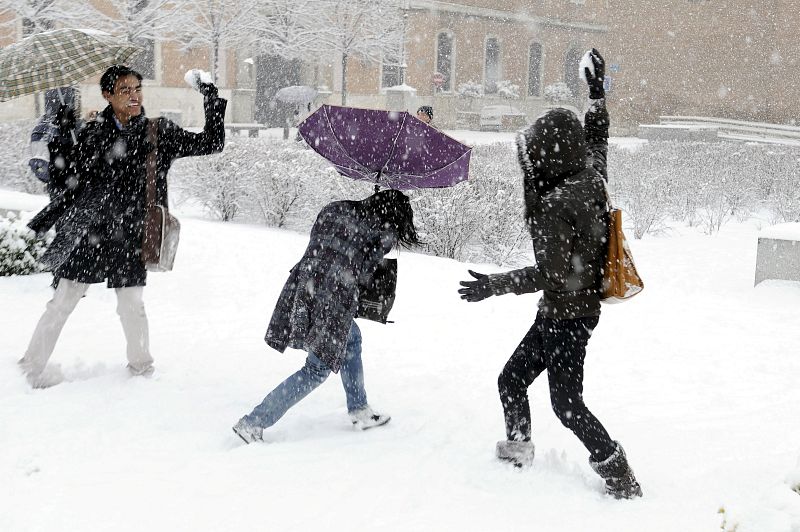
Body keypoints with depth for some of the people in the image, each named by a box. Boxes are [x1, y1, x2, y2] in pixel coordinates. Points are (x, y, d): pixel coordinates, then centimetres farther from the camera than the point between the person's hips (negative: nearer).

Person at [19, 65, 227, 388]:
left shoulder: (159, 132, 3)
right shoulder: (94, 133, 2)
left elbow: (210, 144, 4)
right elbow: (75, 183, 10)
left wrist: (212, 101, -2)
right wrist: (45, 220, 10)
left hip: (130, 235, 0)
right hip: (89, 231, 0)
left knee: (132, 305, 5)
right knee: (63, 302, 3)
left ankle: (141, 365, 27)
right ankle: (34, 365, 18)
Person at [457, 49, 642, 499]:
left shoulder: (555, 205, -26)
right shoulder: (591, 180, -1)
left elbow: (552, 274, -25)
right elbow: (597, 142, 20)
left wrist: (496, 284, -21)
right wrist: (598, 94, 29)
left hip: (566, 316, -9)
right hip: (580, 308, 9)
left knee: (567, 403, 0)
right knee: (512, 379, 20)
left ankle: (622, 481, 9)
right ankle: (518, 450, 38)